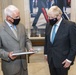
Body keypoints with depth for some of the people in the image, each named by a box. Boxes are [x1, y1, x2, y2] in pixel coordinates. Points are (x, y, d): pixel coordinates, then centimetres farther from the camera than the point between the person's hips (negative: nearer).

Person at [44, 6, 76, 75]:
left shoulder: (70, 25, -15)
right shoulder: (48, 25, 3)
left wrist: (70, 59, -13)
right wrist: (46, 53, 13)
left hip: (62, 60, -5)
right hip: (50, 59, 5)